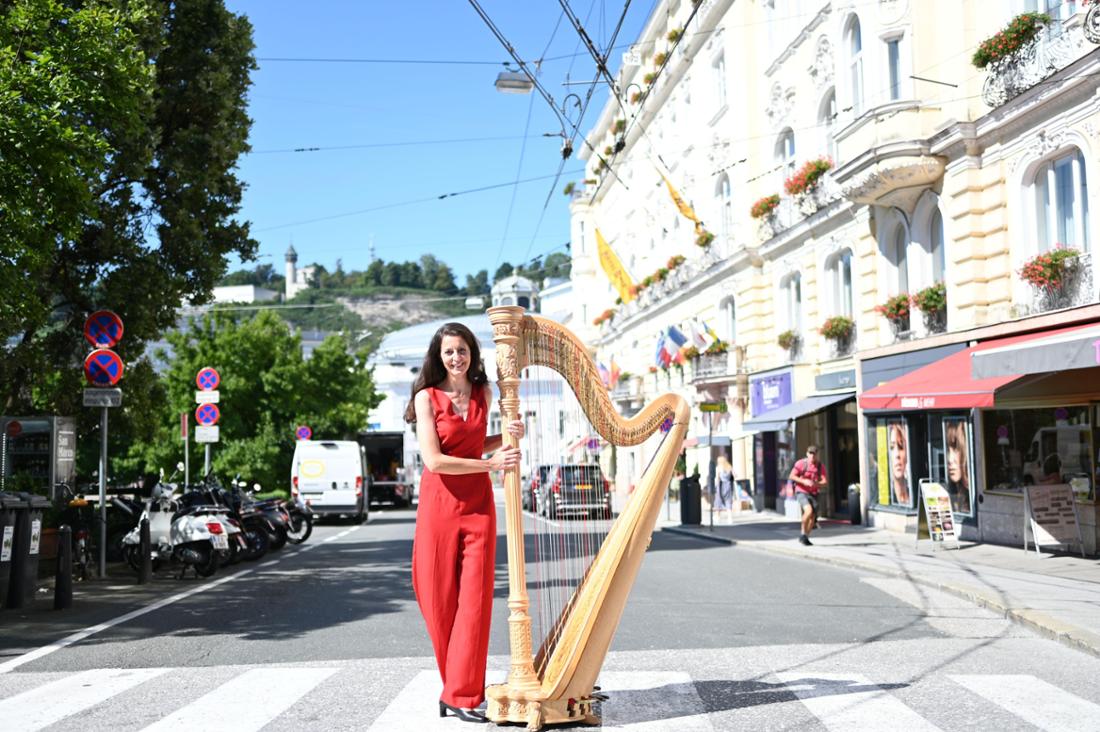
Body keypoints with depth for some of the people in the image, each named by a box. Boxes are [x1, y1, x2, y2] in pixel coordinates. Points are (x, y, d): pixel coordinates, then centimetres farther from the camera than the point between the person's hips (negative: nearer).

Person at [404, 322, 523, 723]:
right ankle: (457, 686, 20)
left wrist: (506, 436, 0)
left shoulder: (482, 393, 8)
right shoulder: (427, 397, -4)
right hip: (438, 503, -3)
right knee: (440, 599, 3)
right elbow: (434, 460, -13)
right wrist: (492, 463, -16)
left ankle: (463, 695, 2)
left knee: (474, 598, -4)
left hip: (477, 503, 3)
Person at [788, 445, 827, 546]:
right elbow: (791, 476, -7)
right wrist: (804, 481, -19)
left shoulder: (820, 466, 2)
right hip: (801, 493, -4)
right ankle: (803, 533, -8)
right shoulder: (801, 463, -7)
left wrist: (816, 484, -22)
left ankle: (806, 537, 22)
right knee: (809, 510, -26)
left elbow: (825, 481, -1)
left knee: (812, 517, 3)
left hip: (813, 494, 4)